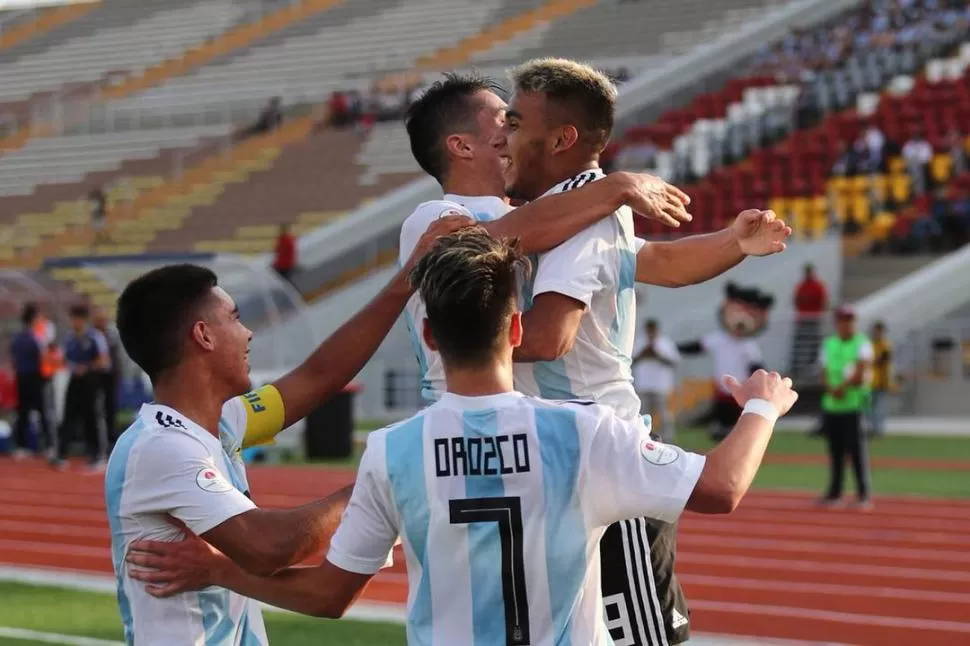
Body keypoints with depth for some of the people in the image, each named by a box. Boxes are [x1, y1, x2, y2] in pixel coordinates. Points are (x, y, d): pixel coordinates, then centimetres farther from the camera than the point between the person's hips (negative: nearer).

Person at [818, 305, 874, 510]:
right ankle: (834, 492, 16)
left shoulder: (862, 344, -1)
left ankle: (864, 495, -7)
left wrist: (841, 387, -11)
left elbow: (860, 374, -11)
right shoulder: (829, 345, 15)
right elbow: (825, 374, 9)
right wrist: (833, 391, -9)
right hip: (832, 405, 5)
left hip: (854, 404, -5)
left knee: (857, 449, -8)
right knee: (835, 450, 9)